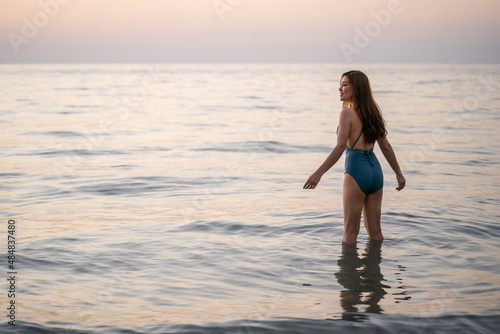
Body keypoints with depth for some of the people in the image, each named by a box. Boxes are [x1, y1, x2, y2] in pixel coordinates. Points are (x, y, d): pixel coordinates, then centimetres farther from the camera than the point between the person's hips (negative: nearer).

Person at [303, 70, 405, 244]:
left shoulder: (347, 113, -8)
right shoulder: (372, 113, 14)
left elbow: (340, 147, -18)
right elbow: (386, 147, 16)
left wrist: (318, 173, -21)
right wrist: (399, 173, 22)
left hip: (356, 171, -7)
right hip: (375, 171, 7)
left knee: (350, 231, 1)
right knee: (375, 231, 14)